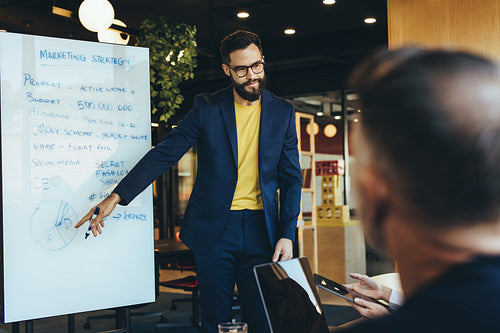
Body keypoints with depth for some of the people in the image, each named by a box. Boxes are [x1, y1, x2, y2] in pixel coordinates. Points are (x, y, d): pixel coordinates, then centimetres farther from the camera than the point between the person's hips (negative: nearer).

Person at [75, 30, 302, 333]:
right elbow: (164, 154, -2)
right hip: (214, 228, -1)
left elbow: (292, 179, 7)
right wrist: (116, 197, -12)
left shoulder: (282, 112, 6)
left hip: (261, 229, 1)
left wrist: (287, 235, -3)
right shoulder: (207, 108, 1)